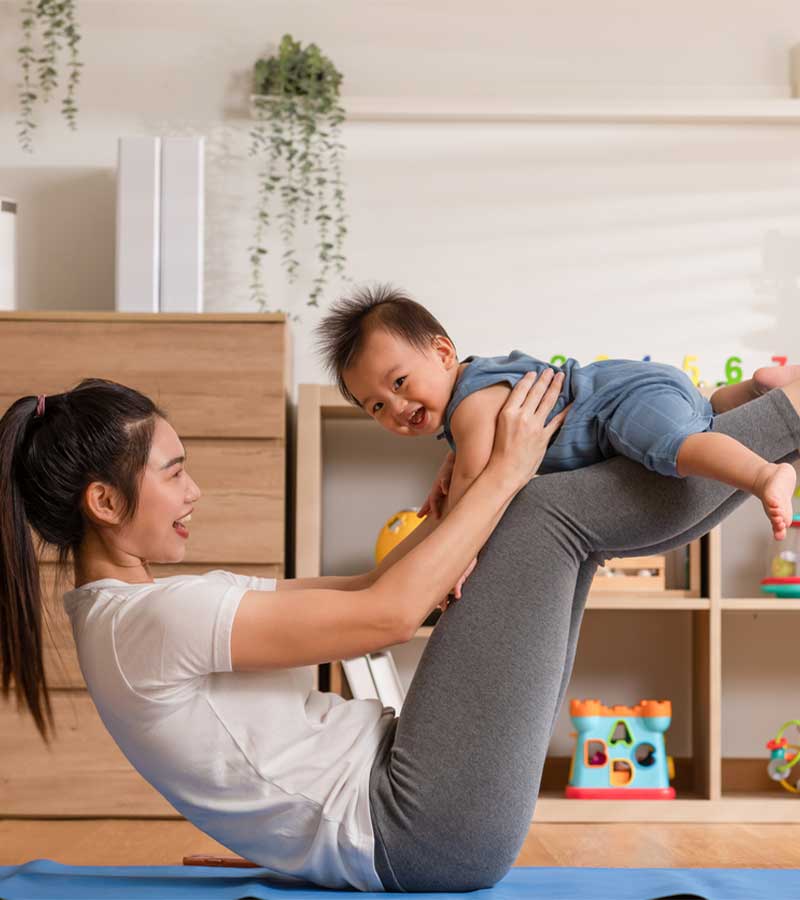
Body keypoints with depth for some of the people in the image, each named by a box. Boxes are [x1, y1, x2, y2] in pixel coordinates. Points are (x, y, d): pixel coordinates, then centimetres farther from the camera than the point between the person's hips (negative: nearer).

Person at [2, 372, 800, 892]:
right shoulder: (155, 621, -18)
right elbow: (389, 611, -20)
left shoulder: (142, 608, 14)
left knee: (562, 523, 9)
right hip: (422, 835, -10)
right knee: (550, 514, -8)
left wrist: (478, 479, 10)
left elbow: (363, 584, 15)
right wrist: (504, 472, -10)